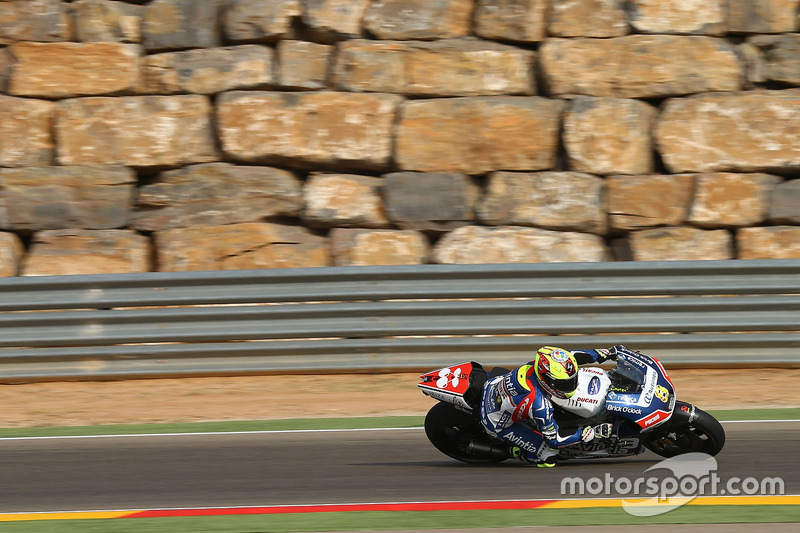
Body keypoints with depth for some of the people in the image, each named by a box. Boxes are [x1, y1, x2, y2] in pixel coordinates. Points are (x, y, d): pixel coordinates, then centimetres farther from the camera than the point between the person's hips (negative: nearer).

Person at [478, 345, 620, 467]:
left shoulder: (542, 363, -24)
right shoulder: (539, 404, -42)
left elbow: (572, 356, -1)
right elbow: (554, 440, -27)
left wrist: (601, 354, 4)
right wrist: (592, 432, -27)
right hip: (499, 422, -7)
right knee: (548, 454, -10)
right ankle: (516, 451, 13)